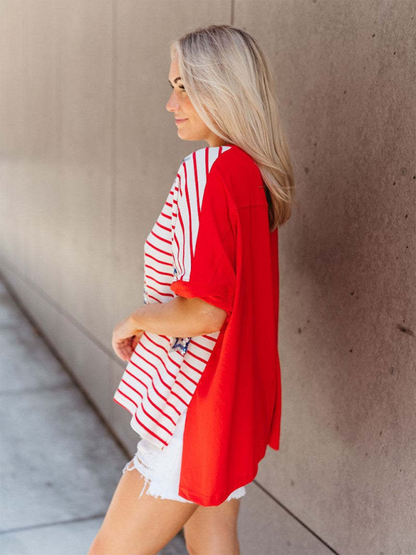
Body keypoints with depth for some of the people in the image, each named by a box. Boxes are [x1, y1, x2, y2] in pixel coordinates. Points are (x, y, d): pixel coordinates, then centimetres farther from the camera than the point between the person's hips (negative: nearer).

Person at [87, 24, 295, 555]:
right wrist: (153, 319, 10)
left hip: (195, 406, -9)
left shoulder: (207, 169, -21)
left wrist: (134, 321, -9)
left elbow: (204, 313, -27)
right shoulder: (255, 173, 7)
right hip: (239, 398, 9)